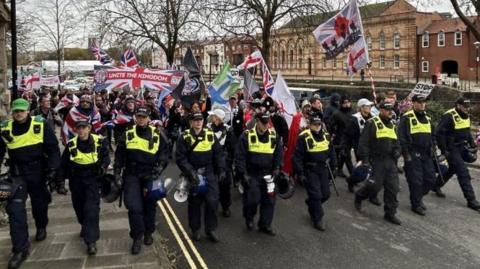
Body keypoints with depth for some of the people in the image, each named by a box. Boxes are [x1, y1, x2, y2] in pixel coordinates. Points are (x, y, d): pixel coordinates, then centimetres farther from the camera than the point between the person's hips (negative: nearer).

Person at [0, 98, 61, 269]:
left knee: (39, 203, 17)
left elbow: (53, 148, -5)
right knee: (15, 208, -9)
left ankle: (41, 227, 48)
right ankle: (20, 249, -3)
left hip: (37, 171, -1)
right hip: (17, 173, 1)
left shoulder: (41, 125, -9)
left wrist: (52, 169, -12)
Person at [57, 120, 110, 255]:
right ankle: (85, 227, 45)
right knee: (79, 207, 15)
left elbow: (105, 156, 5)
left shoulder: (99, 141, -6)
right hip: (76, 180, 3)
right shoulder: (71, 144, 0)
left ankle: (91, 241, -15)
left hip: (92, 179, -3)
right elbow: (63, 163, 8)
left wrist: (103, 166, -15)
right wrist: (61, 179, 5)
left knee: (92, 208, -14)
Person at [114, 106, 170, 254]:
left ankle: (148, 233, 27)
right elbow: (120, 155, 6)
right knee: (134, 206, -8)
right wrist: (117, 173, 0)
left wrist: (160, 165, -11)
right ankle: (137, 237, 3)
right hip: (132, 175, 0)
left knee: (149, 205, 10)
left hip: (150, 175, 0)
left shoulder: (157, 134, 2)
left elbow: (164, 151, 5)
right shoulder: (128, 134, 4)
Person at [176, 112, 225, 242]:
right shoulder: (185, 137, -7)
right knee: (194, 203, 8)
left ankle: (210, 230, 10)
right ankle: (195, 230, 24)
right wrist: (190, 172, -19)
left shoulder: (211, 135, 2)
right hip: (192, 174, -2)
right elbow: (180, 158, -10)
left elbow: (218, 153, 6)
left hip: (209, 173, 2)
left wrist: (221, 169, -3)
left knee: (212, 201, -4)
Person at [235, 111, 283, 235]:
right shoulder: (247, 136, -10)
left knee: (269, 200, 7)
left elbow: (279, 154, 9)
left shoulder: (274, 136, 1)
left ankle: (265, 225, 23)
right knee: (253, 199, -8)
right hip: (251, 175, -4)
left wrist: (276, 169, -1)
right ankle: (249, 218, 22)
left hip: (267, 175, 4)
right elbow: (240, 156, -9)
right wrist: (243, 173, -13)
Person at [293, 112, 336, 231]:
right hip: (310, 170, -6)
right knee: (316, 195, -5)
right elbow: (297, 156, -14)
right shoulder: (304, 137, -16)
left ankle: (311, 204, 40)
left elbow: (331, 151, 14)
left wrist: (333, 166, 13)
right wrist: (300, 173, -17)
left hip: (323, 169, 6)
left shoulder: (326, 135, 2)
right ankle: (318, 219, 11)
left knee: (325, 194, 11)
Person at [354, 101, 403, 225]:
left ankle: (390, 214, 15)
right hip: (377, 160, -7)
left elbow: (395, 142, 24)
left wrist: (397, 151, 4)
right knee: (375, 185, -6)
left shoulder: (392, 125, 15)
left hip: (390, 160, 7)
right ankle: (359, 196, 25)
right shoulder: (372, 123, -9)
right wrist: (364, 159, -17)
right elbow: (363, 142, -12)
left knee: (393, 187, 5)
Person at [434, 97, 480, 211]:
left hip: (461, 148, 9)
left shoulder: (466, 116, 8)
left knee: (452, 169, 19)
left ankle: (437, 185, 40)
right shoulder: (449, 116, -19)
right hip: (452, 149, -9)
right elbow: (439, 133, -21)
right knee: (463, 173, -9)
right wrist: (443, 150, -20)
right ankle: (471, 200, -5)